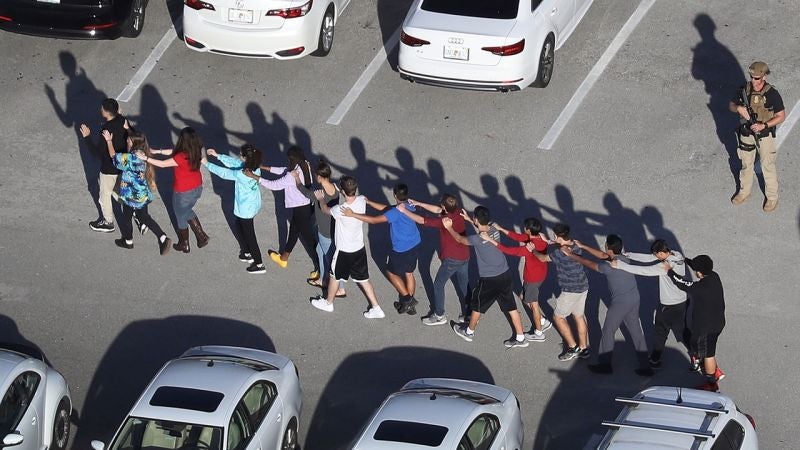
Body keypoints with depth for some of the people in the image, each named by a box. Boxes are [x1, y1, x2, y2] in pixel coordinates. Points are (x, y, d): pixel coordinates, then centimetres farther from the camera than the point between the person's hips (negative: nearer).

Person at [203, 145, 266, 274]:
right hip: (254, 204, 8)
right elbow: (234, 162, 0)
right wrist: (217, 155, 1)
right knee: (240, 225, 30)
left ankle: (259, 264, 22)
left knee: (249, 234, 9)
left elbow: (223, 173, -21)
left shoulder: (241, 175, -35)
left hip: (246, 209, -8)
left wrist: (206, 164, -9)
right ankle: (247, 253, 47)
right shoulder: (254, 167, -12)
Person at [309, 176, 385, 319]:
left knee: (335, 277, 20)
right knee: (363, 279, 19)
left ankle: (328, 303, 41)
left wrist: (321, 198, 11)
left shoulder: (340, 210, -32)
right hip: (360, 248, 5)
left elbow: (325, 209, -9)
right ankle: (376, 308, 22)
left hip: (344, 251, -5)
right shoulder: (361, 201, -17)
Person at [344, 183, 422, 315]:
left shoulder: (396, 212, -29)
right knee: (409, 273, 22)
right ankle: (410, 304, 33)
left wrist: (353, 214, -30)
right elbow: (386, 208, 6)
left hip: (402, 250, -8)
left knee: (391, 273, 16)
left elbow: (374, 220, -31)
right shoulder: (409, 206, -3)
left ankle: (407, 298, 16)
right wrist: (368, 202, 5)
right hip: (415, 245, 8)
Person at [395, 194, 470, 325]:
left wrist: (404, 210, -13)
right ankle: (466, 313, 28)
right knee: (463, 286, 19)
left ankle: (439, 316, 23)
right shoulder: (458, 212, -7)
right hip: (465, 257, 7)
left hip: (451, 260, -7)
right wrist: (419, 204, 7)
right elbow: (438, 210, 7)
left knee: (438, 285, 13)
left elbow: (421, 220, -23)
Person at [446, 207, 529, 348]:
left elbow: (460, 239, -5)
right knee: (511, 307, 15)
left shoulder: (477, 239, -24)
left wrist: (449, 228, 11)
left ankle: (469, 332, 39)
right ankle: (520, 338, 22)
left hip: (489, 280, -6)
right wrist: (468, 219, 24)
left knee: (477, 305, 18)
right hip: (505, 275, 6)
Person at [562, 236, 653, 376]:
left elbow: (589, 264, -11)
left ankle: (604, 364, 22)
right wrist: (582, 246, 17)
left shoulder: (610, 267, -22)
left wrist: (570, 254, 0)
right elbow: (602, 255, 14)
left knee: (608, 332, 11)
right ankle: (645, 366, 15)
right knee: (636, 332, 13)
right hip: (634, 300, 8)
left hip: (620, 303, -8)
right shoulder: (623, 258, 2)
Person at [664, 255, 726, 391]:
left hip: (706, 327, -9)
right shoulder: (714, 277, -10)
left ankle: (712, 384, 30)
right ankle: (716, 371, 41)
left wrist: (669, 270, -5)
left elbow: (681, 283, -20)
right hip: (717, 322, 9)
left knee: (707, 354, 12)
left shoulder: (700, 287, -34)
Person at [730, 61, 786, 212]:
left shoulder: (772, 94, -23)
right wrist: (739, 108, -21)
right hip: (747, 132, 4)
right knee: (746, 164, 21)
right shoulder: (744, 90, -11)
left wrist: (764, 125, -26)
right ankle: (744, 191, 42)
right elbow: (732, 105, 2)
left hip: (765, 134, -4)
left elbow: (781, 116, -15)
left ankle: (772, 197, 26)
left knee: (767, 166, 8)